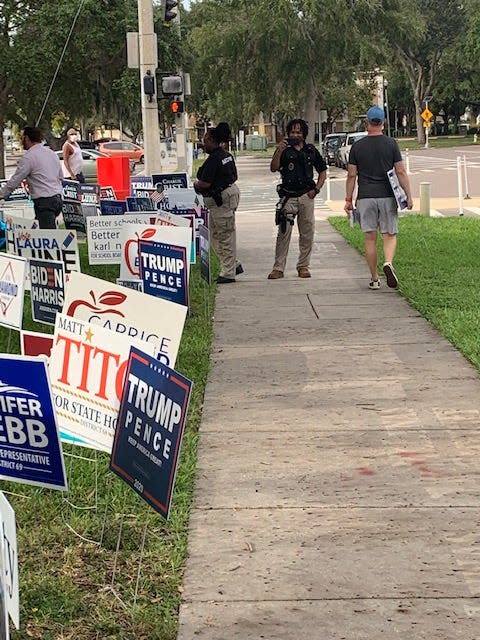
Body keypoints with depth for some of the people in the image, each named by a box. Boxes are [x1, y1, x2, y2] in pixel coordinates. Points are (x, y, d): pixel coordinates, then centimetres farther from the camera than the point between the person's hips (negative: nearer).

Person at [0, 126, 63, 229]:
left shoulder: (28, 157, -10)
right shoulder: (52, 153, 14)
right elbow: (61, 177, 21)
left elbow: (14, 181, -9)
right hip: (57, 198, 8)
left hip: (44, 202, -8)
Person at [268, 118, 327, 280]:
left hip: (306, 196, 3)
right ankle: (278, 268, -5)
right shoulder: (284, 150, 3)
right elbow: (273, 168, -12)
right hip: (288, 196, -3)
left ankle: (303, 266, 15)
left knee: (307, 233, 4)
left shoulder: (311, 150, 10)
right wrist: (279, 151, -24)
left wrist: (316, 189, 5)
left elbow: (322, 171, 18)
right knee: (283, 232, -7)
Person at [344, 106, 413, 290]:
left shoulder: (357, 146, 1)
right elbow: (401, 172, -2)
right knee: (390, 235, 7)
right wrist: (408, 196, 2)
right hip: (387, 196, 0)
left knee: (370, 239, 6)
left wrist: (348, 199, 9)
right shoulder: (391, 144, 0)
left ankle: (374, 279, 8)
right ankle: (388, 263, -21)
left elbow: (351, 176, 3)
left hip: (365, 197, 0)